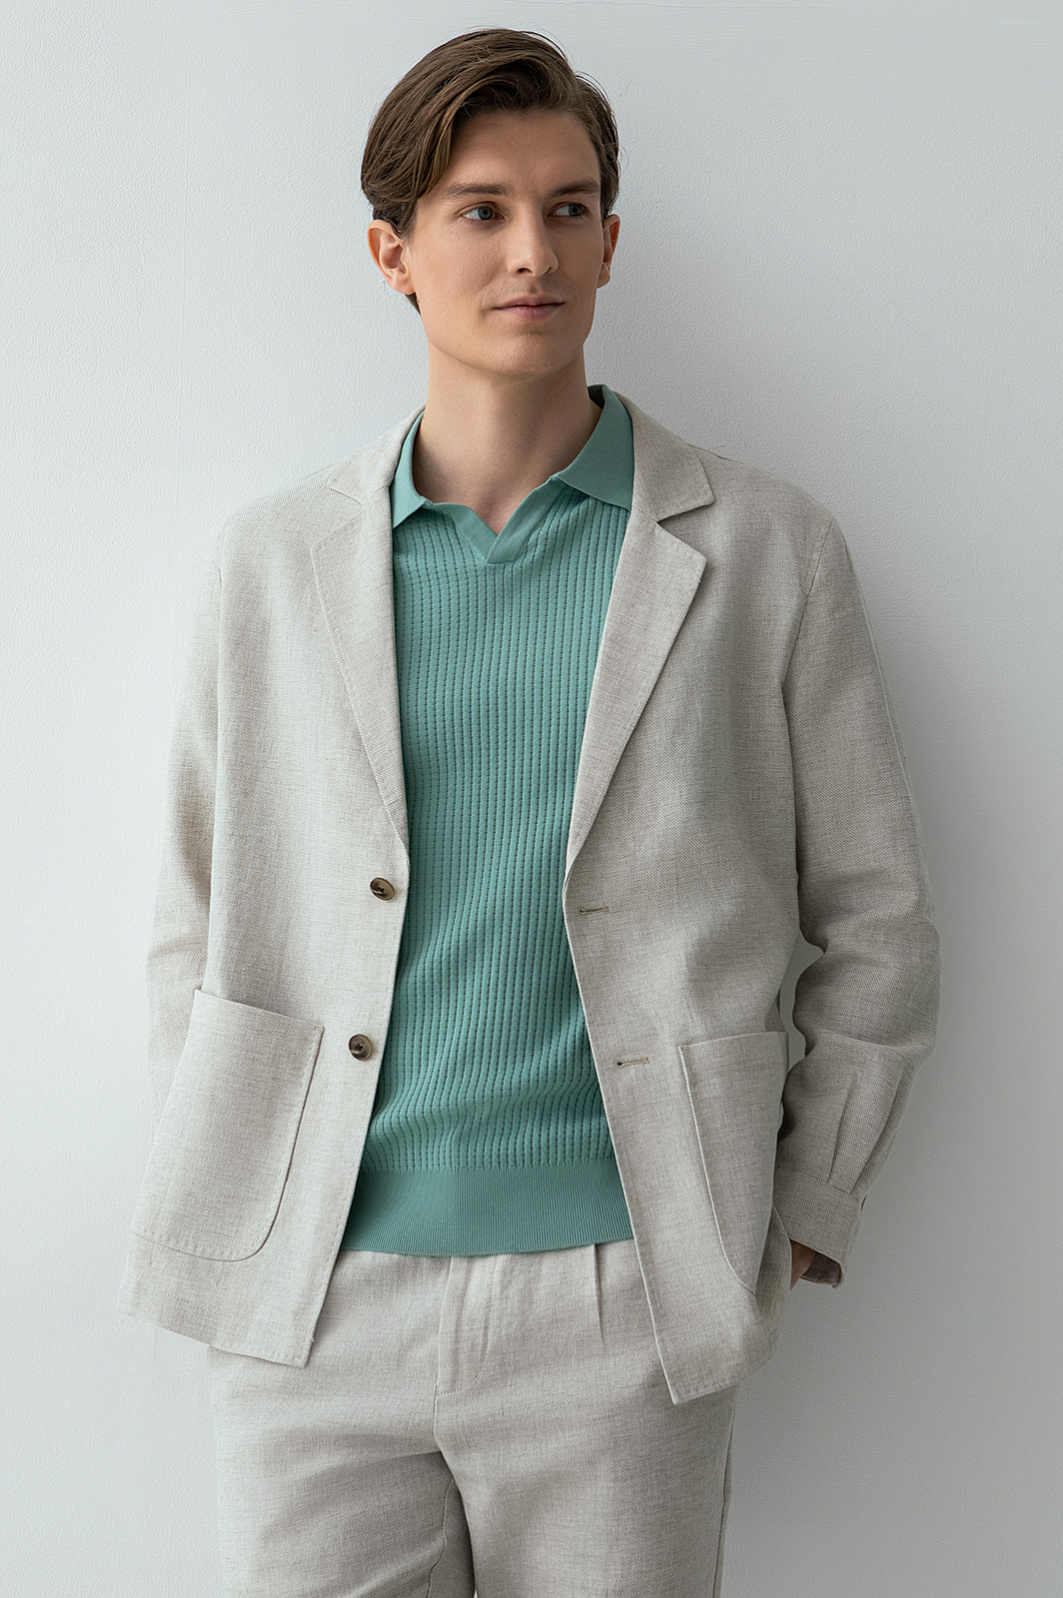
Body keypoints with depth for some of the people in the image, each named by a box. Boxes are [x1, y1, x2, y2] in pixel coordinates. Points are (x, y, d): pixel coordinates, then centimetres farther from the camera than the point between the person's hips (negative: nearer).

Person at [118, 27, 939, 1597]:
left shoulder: (763, 552, 2)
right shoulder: (272, 560, 7)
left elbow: (876, 923, 7)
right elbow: (198, 920, 12)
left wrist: (798, 1219, 4)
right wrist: (221, 1211, 6)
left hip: (617, 1307, -1)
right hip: (313, 1307, 2)